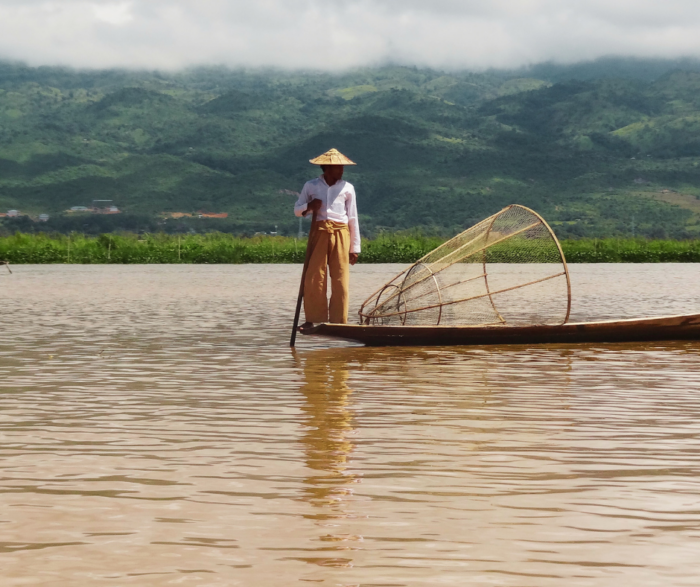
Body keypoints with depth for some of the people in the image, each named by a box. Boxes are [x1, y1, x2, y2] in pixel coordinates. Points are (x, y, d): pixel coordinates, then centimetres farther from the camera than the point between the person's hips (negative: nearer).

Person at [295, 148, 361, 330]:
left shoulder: (347, 188, 7)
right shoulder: (311, 186, 7)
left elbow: (353, 219, 9)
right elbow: (297, 210, 14)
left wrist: (354, 247, 7)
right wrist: (308, 207, -10)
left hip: (340, 234, 0)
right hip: (319, 232, 0)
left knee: (340, 280, -2)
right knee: (313, 278, -4)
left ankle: (338, 321, 3)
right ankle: (311, 319, 4)